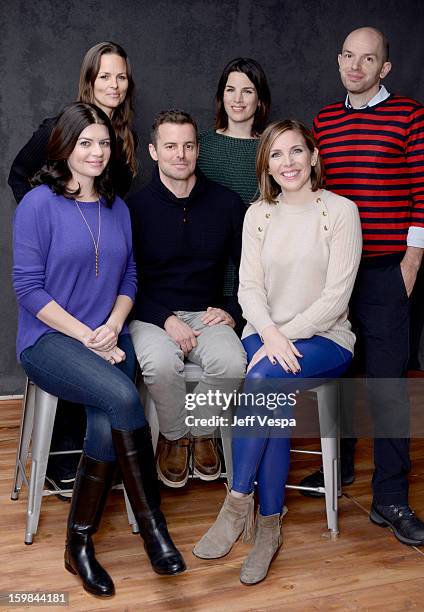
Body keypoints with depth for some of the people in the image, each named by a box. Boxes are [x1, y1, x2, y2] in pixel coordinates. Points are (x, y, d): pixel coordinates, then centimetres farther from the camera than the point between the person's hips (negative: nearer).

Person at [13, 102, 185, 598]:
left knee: (108, 425, -24)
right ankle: (153, 527, -16)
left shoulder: (116, 208, 14)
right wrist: (86, 336, -14)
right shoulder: (39, 204, -3)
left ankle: (79, 544, -2)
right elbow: (29, 288, -8)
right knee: (121, 396, -31)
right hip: (49, 340, -4)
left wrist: (112, 327, -6)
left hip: (108, 338, 4)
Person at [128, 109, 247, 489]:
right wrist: (166, 319, -14)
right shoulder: (136, 207, -1)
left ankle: (202, 432, 1)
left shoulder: (226, 203, 5)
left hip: (207, 313, 2)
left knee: (232, 362, -30)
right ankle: (173, 437, -1)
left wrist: (232, 310, -3)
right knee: (161, 364, -34)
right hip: (153, 315, -1)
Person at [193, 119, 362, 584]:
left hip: (323, 339, -2)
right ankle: (268, 528, -15)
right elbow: (249, 287, 1)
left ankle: (238, 504, -18)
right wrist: (270, 335, -18)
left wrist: (286, 336, -18)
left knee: (263, 378, -32)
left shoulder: (340, 211, -2)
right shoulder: (258, 214, 9)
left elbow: (336, 296, -10)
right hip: (265, 334, 3)